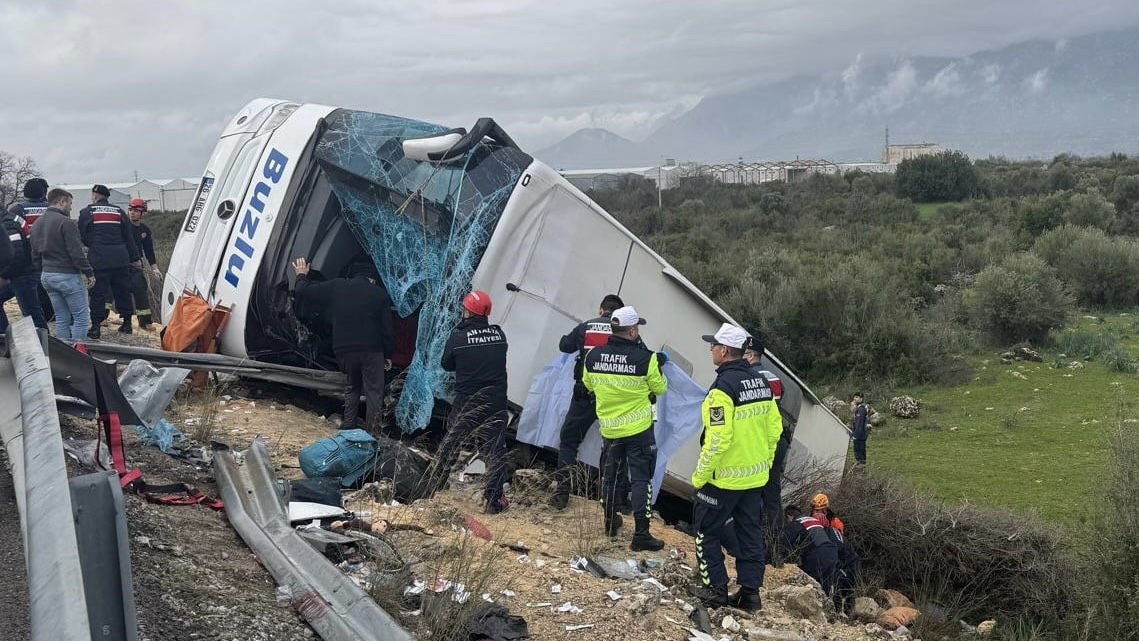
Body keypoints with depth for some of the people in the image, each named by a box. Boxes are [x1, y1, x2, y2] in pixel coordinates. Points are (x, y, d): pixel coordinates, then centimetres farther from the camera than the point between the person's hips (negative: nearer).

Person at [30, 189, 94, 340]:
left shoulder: (36, 224, 13)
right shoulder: (66, 223, -15)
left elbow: (35, 255, 17)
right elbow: (76, 252, -17)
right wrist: (89, 273, -10)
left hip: (46, 276, 9)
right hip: (67, 275, -8)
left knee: (61, 319, 13)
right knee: (81, 318, -2)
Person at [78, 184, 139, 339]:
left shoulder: (86, 212, 2)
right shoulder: (119, 212, 12)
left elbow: (82, 236, 7)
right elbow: (128, 237, 13)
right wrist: (134, 258, 18)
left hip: (98, 260, -3)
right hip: (120, 259, 3)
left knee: (98, 293, 0)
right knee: (123, 291, 12)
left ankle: (95, 327, -2)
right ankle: (127, 324, 18)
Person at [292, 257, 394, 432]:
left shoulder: (336, 287, 6)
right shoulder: (379, 293, 2)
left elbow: (304, 294, 10)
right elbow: (387, 329, 1)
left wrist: (301, 276, 29)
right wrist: (388, 355, 10)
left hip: (344, 351, 3)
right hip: (371, 351, -3)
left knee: (352, 387, 23)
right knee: (374, 391, 4)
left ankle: (347, 427, 24)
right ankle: (372, 430, 0)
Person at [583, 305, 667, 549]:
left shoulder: (593, 356, -6)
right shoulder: (645, 359, -18)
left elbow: (588, 385, 11)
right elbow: (660, 388, -3)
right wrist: (657, 366, 13)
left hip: (608, 428, 4)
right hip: (639, 429, -4)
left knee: (609, 474, 20)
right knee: (640, 478, 3)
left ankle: (610, 522, 33)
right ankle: (641, 534, 2)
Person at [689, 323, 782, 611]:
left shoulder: (723, 387, -20)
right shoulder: (761, 382, 5)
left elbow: (717, 438, -23)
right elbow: (774, 428, 10)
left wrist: (700, 475, -14)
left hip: (724, 478, -7)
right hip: (755, 477, 7)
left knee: (707, 531, 8)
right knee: (750, 533, 13)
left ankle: (715, 588, 10)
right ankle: (750, 590, 16)